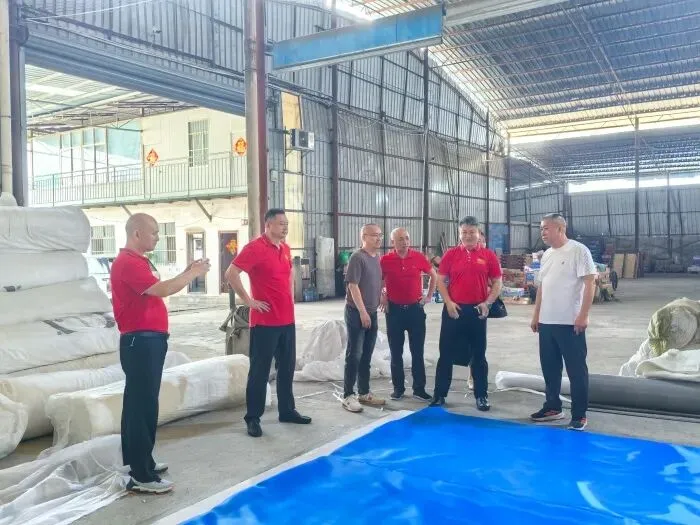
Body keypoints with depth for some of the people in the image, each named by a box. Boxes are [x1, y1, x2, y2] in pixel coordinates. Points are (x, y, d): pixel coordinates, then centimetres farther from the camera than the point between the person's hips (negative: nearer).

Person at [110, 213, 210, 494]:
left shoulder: (140, 261, 18)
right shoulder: (127, 263, -17)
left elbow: (160, 290, 20)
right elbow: (162, 290, -26)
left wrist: (187, 273, 10)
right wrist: (193, 274, -16)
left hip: (149, 341, 11)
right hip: (140, 342, -11)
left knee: (142, 404, 17)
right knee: (142, 406, -8)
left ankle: (141, 461, 28)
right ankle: (141, 476, -2)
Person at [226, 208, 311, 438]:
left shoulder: (285, 248, 11)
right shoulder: (255, 248, -13)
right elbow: (231, 274, -19)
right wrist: (249, 300, -16)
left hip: (287, 319, 8)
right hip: (265, 321, -8)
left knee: (287, 367, 15)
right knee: (260, 371, 0)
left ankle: (287, 410, 28)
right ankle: (253, 418, 10)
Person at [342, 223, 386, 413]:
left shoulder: (377, 257, 11)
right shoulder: (357, 257, -13)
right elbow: (353, 286, -17)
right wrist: (362, 312, -19)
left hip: (372, 312, 8)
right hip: (357, 313, -7)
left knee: (366, 356, 13)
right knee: (354, 355, -4)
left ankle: (364, 393, 21)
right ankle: (348, 396, 2)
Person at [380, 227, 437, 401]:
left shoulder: (419, 257, -3)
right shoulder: (385, 260, -6)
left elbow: (434, 275, 12)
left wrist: (429, 296, 7)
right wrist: (382, 296, 0)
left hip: (415, 308, 1)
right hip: (394, 310, 0)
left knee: (417, 351, 5)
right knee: (396, 352, 7)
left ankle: (419, 388, 13)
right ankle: (398, 388, 18)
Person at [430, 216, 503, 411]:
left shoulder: (489, 255, 2)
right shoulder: (450, 254, 2)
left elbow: (497, 283, 4)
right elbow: (440, 280, 2)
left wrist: (487, 303, -9)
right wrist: (448, 302, -9)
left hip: (477, 311, 0)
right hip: (453, 310, 0)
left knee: (478, 355, 9)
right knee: (447, 353, 6)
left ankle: (481, 396, 19)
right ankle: (439, 395, 14)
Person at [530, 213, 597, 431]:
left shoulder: (578, 250, -9)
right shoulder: (547, 255, 14)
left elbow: (590, 284, -14)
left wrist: (583, 315, -19)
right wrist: (536, 316, 17)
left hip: (570, 323, -8)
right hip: (547, 322, 8)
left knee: (576, 370, 1)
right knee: (549, 367, 14)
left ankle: (579, 415, 9)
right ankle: (553, 407, 27)